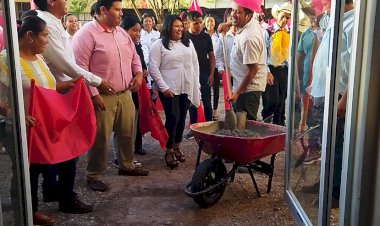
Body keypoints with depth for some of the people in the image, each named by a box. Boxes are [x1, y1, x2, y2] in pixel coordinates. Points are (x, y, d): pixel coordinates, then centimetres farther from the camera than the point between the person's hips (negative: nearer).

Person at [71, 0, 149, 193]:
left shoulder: (122, 33, 13)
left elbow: (134, 55, 23)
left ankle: (126, 166, 37)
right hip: (102, 97, -7)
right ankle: (94, 176, 16)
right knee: (101, 138, 0)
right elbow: (80, 67, -16)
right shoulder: (87, 33, -12)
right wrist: (93, 93, -19)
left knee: (127, 133, 17)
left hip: (125, 94, 8)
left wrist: (138, 73, 5)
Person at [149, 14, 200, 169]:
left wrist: (196, 84, 8)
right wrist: (163, 87, -15)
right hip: (169, 89, -5)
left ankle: (177, 147, 25)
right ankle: (169, 151, 8)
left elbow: (195, 64, 14)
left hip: (186, 88, 5)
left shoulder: (188, 43, 11)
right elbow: (153, 68, -9)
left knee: (182, 118, 10)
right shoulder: (158, 44, -5)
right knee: (172, 118, -6)